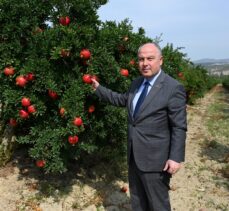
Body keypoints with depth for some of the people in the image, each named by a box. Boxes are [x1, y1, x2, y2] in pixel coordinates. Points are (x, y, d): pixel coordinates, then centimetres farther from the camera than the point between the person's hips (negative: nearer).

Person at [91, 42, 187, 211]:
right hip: (134, 155, 7)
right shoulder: (136, 83, 6)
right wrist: (98, 88, 20)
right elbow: (122, 99, 22)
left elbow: (179, 127, -17)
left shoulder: (173, 88, -17)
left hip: (155, 158, -7)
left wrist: (175, 157, -19)